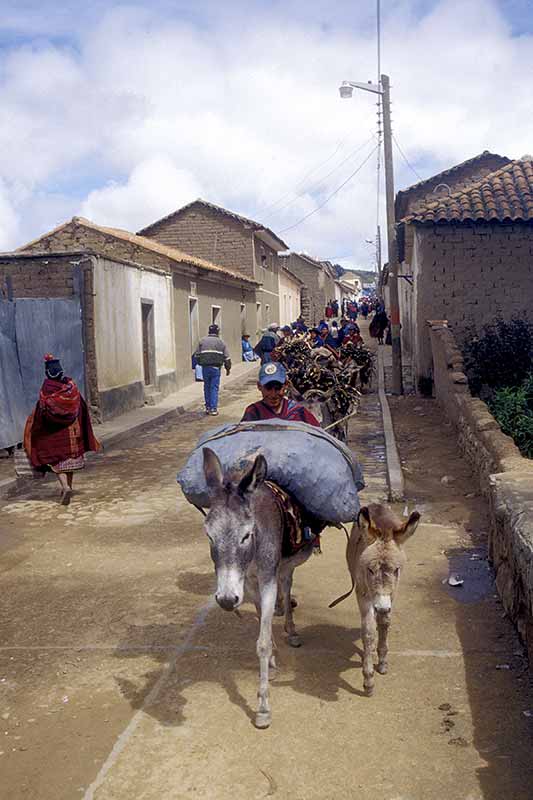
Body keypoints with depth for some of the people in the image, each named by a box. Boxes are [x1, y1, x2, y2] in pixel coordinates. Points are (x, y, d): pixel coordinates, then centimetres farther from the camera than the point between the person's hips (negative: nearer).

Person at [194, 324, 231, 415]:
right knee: (214, 387, 2)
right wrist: (228, 368, 11)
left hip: (205, 367, 2)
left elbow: (197, 355, 5)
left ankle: (208, 407, 16)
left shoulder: (202, 341, 7)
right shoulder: (221, 342, 4)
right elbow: (227, 357, 2)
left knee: (207, 387, 13)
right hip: (216, 367, -2)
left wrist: (200, 363, 20)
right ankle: (213, 409, -1)